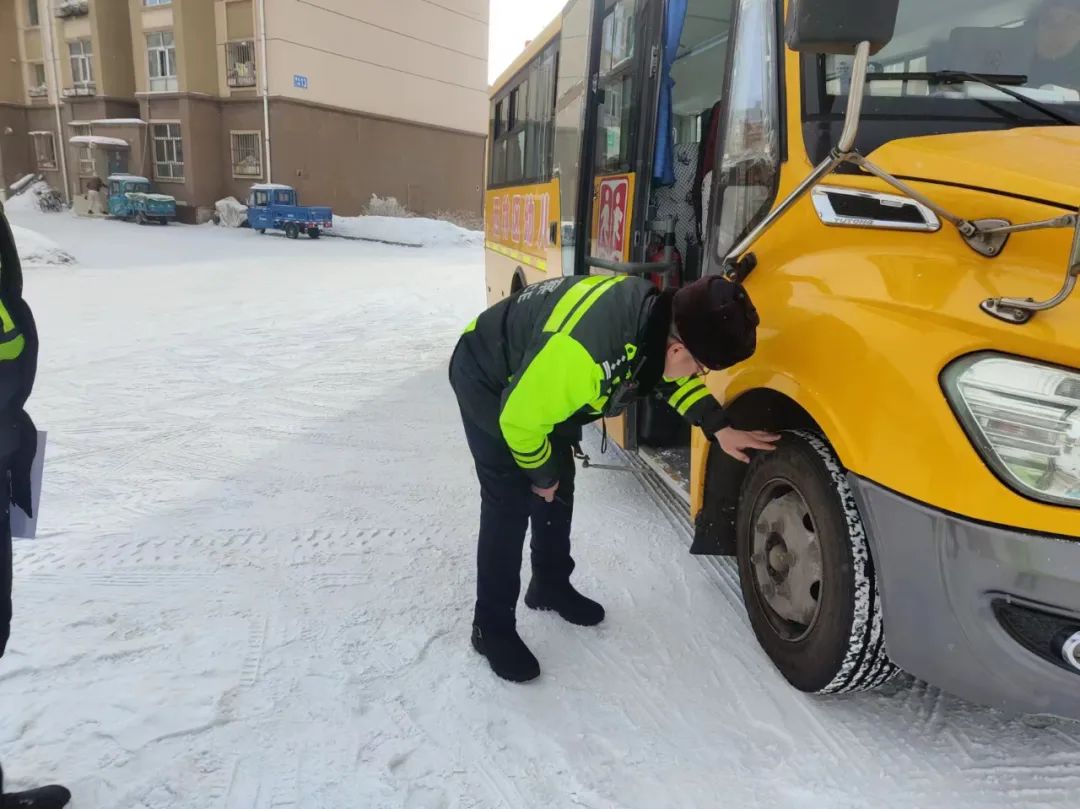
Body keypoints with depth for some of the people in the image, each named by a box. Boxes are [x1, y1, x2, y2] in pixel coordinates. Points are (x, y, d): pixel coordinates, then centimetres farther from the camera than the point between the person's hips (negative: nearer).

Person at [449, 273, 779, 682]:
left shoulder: (658, 315, -18)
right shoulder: (579, 353, -44)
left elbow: (674, 376, 4)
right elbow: (519, 419, -30)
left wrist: (719, 428, -5)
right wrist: (542, 475, -13)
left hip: (545, 375, 8)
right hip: (489, 382, -8)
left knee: (560, 489, 14)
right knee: (510, 504, -9)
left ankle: (551, 585, 35)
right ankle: (492, 627, 8)